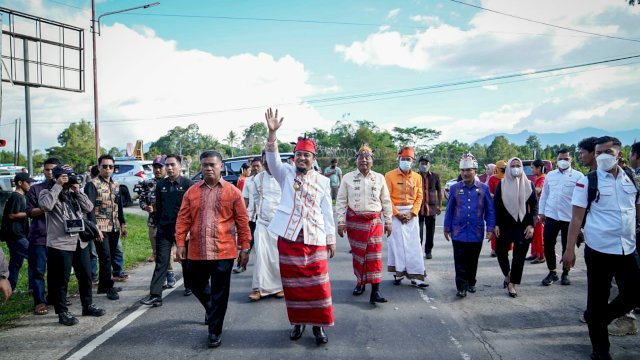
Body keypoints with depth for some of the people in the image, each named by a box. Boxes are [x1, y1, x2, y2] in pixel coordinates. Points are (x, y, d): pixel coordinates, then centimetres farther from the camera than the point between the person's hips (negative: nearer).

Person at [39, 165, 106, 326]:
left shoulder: (74, 192, 13)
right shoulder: (47, 192, -3)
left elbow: (89, 208, 3)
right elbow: (46, 205, -25)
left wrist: (78, 191, -6)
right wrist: (58, 186, -19)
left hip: (80, 242, 6)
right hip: (60, 244, -6)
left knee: (86, 276, 15)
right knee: (61, 280, 2)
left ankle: (88, 306, 30)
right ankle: (62, 312, 14)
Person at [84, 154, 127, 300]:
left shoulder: (115, 185, 14)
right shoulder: (92, 184, -7)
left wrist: (122, 224, 16)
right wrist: (94, 227, -21)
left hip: (114, 228, 7)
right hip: (101, 228, -6)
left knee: (110, 257, 11)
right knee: (105, 257, -7)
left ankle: (103, 285, 22)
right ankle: (109, 287, 3)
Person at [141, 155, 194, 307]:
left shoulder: (188, 184, -8)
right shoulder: (161, 184, 6)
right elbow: (158, 207, 14)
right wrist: (157, 225, 12)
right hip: (164, 230, 3)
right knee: (161, 262, 0)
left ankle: (189, 286, 33)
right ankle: (155, 295, -1)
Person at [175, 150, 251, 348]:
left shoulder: (232, 191, -2)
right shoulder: (192, 192, 5)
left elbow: (242, 221, 0)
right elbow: (183, 219, 6)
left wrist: (244, 248, -2)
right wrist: (180, 243, -2)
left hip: (223, 251, -3)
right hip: (197, 251, 3)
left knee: (219, 293, 3)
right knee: (195, 285, 17)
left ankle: (214, 331, 17)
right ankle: (211, 308, 46)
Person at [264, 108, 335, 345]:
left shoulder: (323, 181, 5)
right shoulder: (286, 174, 5)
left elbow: (327, 212, 7)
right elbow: (272, 159, -14)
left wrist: (331, 239, 6)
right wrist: (272, 132, -28)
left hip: (314, 240, 0)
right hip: (288, 238, 0)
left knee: (317, 285, 2)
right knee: (292, 284, 9)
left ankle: (318, 324, 16)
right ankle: (298, 322, 25)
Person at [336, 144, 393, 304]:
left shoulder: (379, 178, 5)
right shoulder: (348, 178, 1)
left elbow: (386, 201, 9)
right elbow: (341, 201, 1)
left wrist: (388, 222, 7)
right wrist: (341, 222, -4)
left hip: (374, 221, 0)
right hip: (354, 221, 0)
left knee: (374, 255, -4)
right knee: (358, 254, 9)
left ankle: (375, 291, -4)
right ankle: (360, 282, 27)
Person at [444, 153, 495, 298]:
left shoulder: (484, 188, -1)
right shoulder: (455, 188, 0)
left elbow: (490, 210, 2)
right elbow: (449, 210, 4)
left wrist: (490, 228, -4)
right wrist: (447, 228, 4)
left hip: (476, 233, 1)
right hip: (459, 232, 0)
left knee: (473, 261, 14)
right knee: (460, 262, -1)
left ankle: (471, 283, 31)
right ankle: (461, 287, 4)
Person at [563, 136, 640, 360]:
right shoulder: (587, 182, -6)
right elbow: (577, 217, -7)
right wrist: (570, 250, -11)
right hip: (599, 250, -4)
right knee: (598, 299, 5)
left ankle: (596, 319, 35)